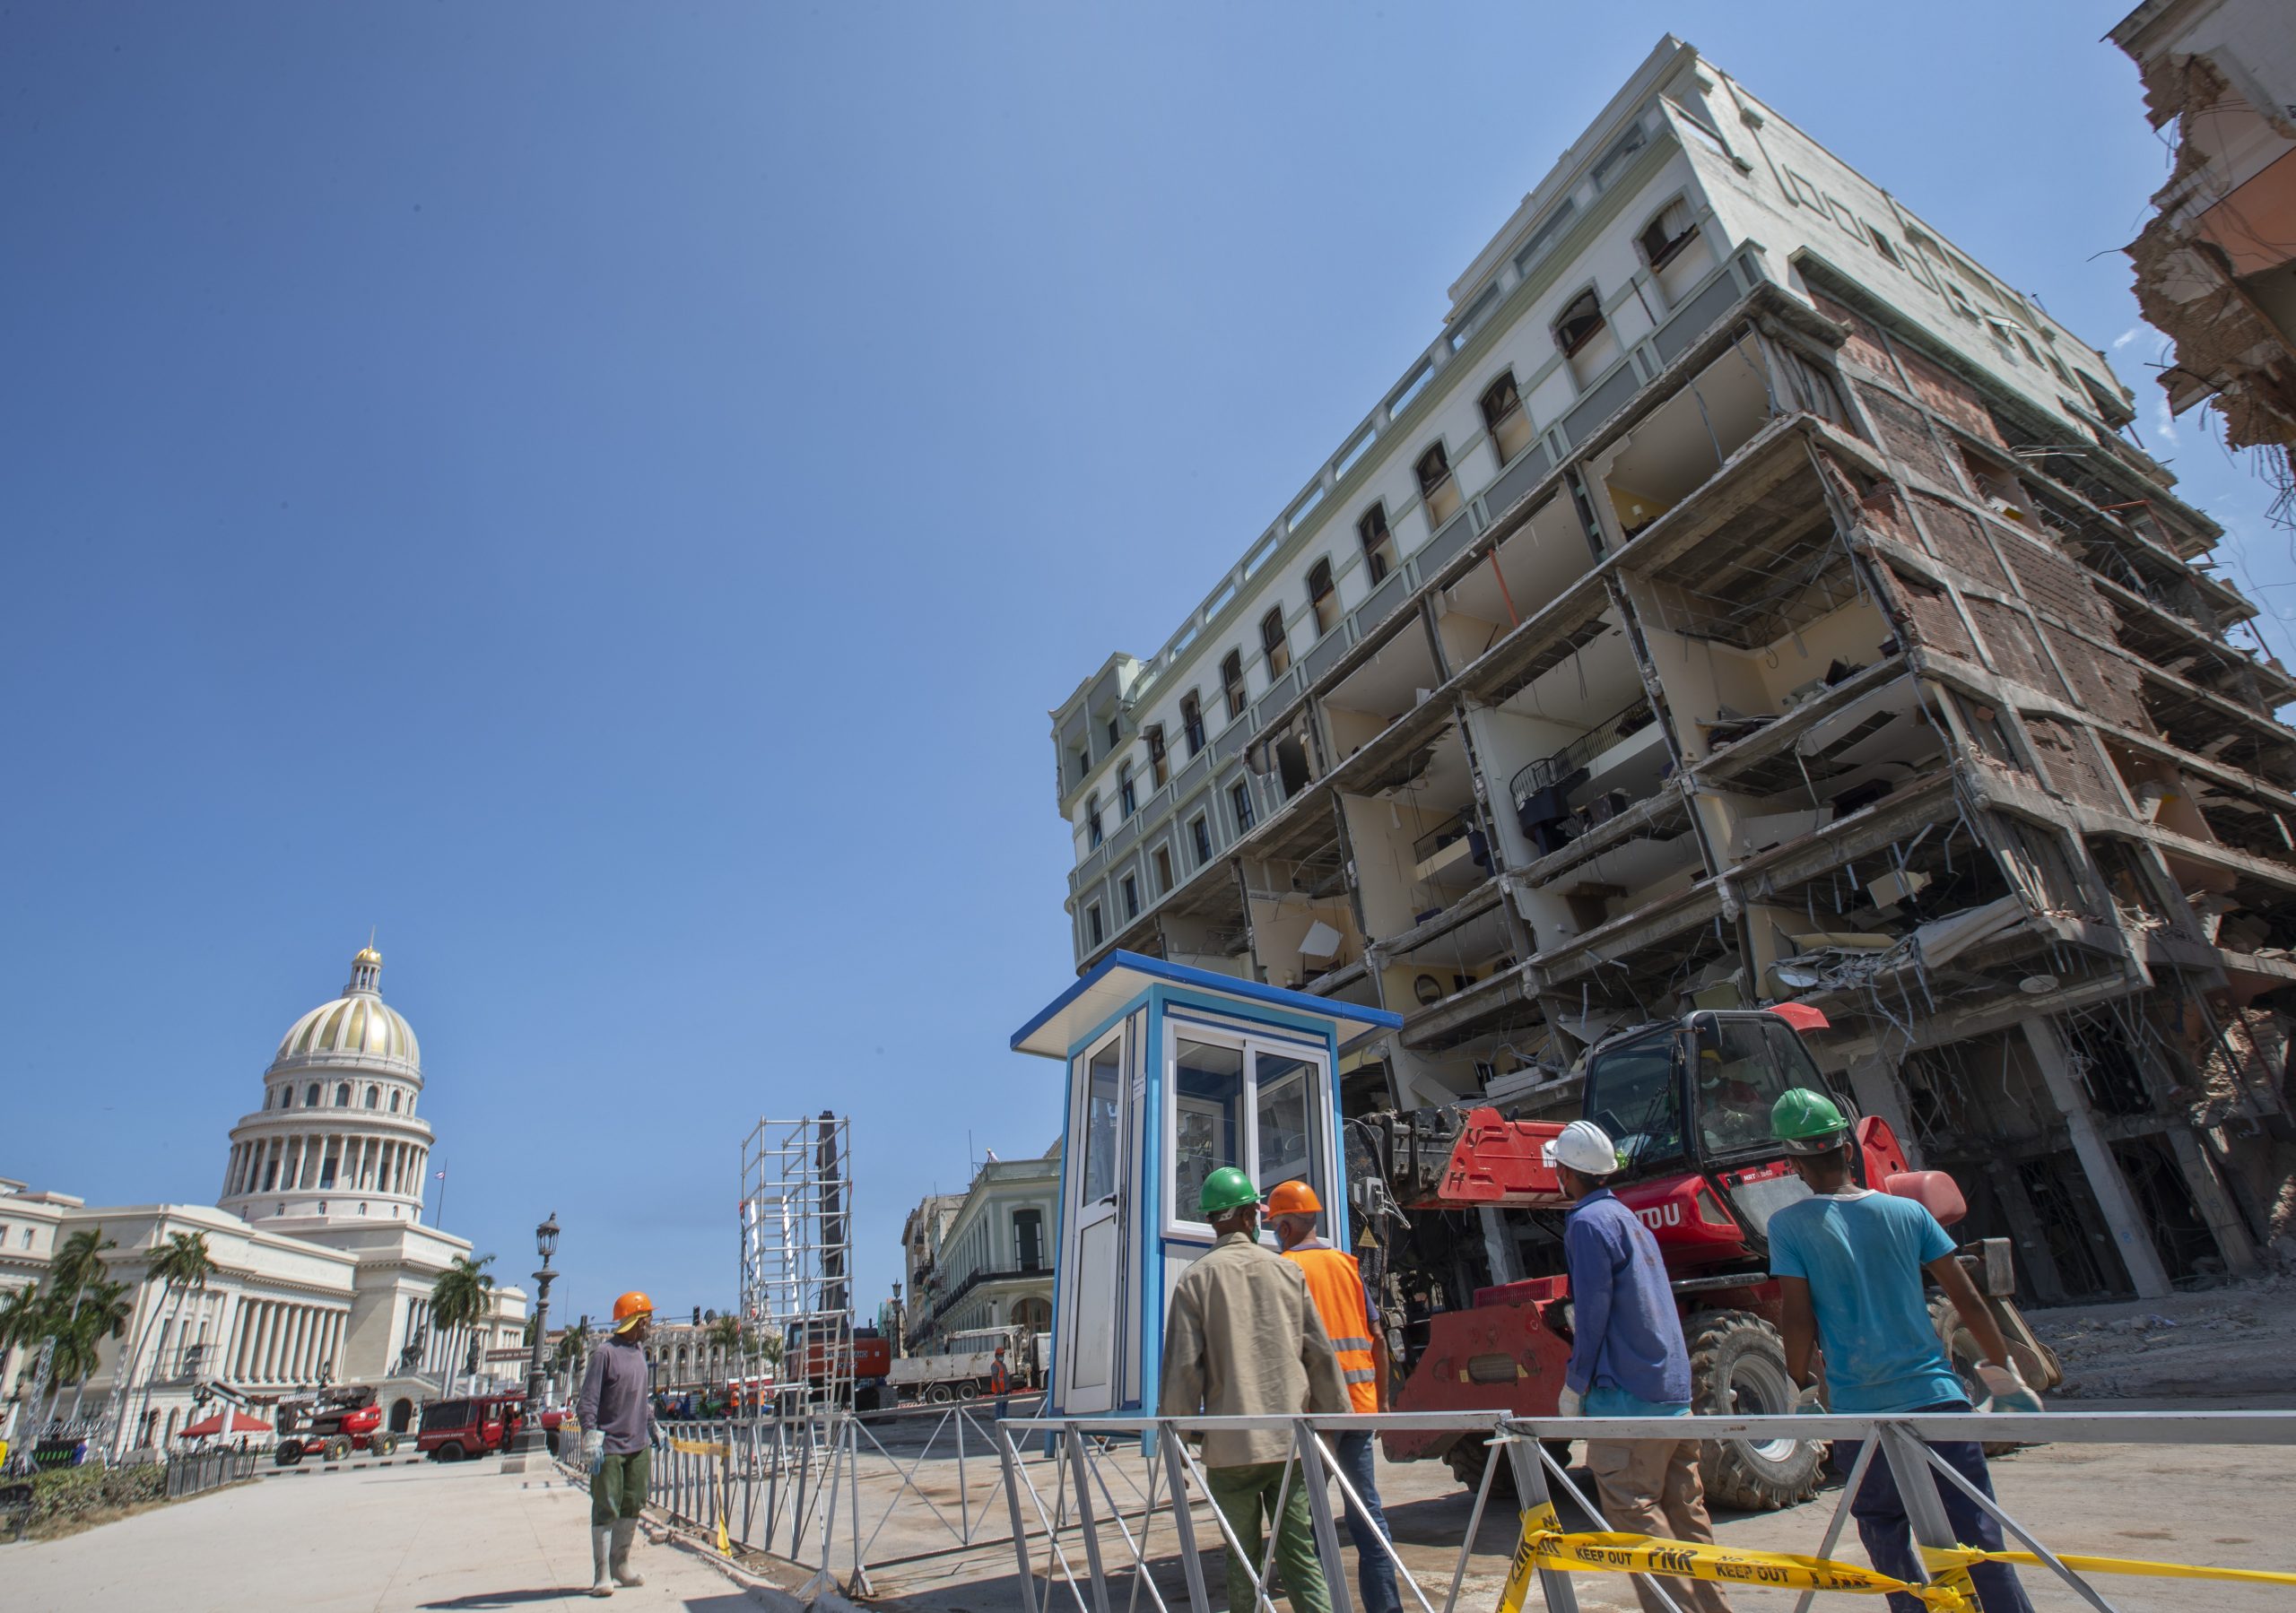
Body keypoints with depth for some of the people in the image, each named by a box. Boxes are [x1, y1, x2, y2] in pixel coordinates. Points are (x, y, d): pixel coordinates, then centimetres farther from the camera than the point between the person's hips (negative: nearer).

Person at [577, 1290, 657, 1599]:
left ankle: (621, 1564, 24)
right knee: (606, 1510, 0)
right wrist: (591, 1438, -19)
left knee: (633, 1506, 12)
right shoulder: (605, 1353, -13)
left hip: (639, 1444, 7)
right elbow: (588, 1400, -14)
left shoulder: (640, 1350, 11)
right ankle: (602, 1574, 9)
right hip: (610, 1446, -7)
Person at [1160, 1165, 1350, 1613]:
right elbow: (1320, 1354, 5)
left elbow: (1182, 1366, -8)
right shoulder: (1286, 1270, 3)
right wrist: (1333, 1418, 15)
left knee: (1243, 1559, 10)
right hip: (1290, 1437, 2)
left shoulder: (1196, 1279, -5)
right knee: (1300, 1552, 9)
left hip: (1231, 1444, -2)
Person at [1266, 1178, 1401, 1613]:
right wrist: (1381, 1401, 18)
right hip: (1360, 1401, 5)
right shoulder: (1347, 1264, 10)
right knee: (1367, 1509, 12)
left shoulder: (1285, 1268, -7)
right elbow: (1378, 1339, 11)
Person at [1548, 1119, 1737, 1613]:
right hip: (1674, 1390, 9)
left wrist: (1574, 1386, -7)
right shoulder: (1630, 1218, 15)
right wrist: (1576, 1317, 28)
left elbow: (1593, 1313, -15)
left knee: (1635, 1514, -3)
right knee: (1686, 1513, 15)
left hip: (1626, 1396, -9)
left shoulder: (1588, 1222, -13)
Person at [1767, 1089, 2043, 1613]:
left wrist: (1804, 1389, 4)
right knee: (1978, 1537, 7)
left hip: (1861, 1409, -2)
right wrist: (2004, 1372, 18)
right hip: (1937, 1394, 2)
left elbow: (1799, 1320, -10)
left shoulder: (1787, 1226, -7)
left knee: (1886, 1537, 17)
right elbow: (1967, 1300, 5)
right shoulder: (1907, 1211, 2)